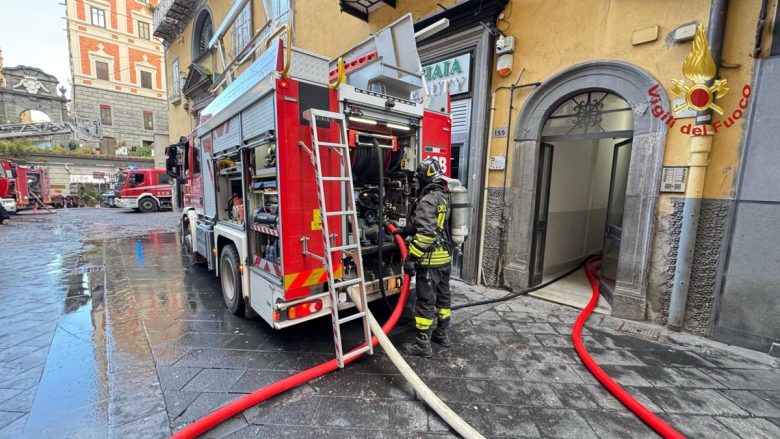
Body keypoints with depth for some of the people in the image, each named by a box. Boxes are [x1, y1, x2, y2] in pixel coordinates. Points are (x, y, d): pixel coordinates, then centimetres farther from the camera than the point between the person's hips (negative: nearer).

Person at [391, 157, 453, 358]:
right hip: (445, 256, 10)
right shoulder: (444, 197, 12)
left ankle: (423, 344, 10)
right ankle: (443, 334, 32)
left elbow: (425, 233, -27)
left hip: (430, 260, -9)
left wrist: (412, 257, -23)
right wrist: (406, 230, 25)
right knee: (443, 295, 18)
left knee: (426, 300, 0)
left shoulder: (427, 200, -19)